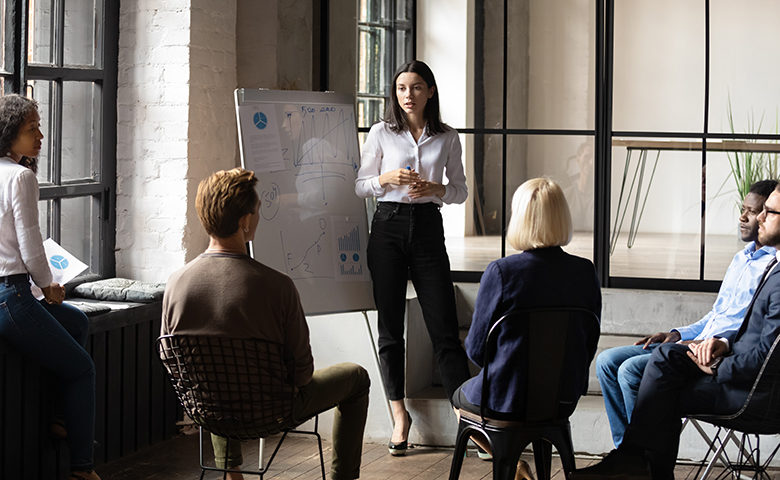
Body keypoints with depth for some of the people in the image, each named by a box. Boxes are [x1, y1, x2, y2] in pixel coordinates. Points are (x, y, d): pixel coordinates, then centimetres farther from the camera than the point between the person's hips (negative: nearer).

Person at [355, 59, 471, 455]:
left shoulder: (447, 138, 6)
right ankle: (399, 413, 13)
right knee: (390, 326, 3)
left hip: (428, 228, 0)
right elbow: (359, 186, 8)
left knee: (444, 326, -5)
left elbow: (460, 191, 11)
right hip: (388, 227, 0)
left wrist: (435, 189, -9)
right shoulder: (381, 133, 5)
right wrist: (386, 179, -11)